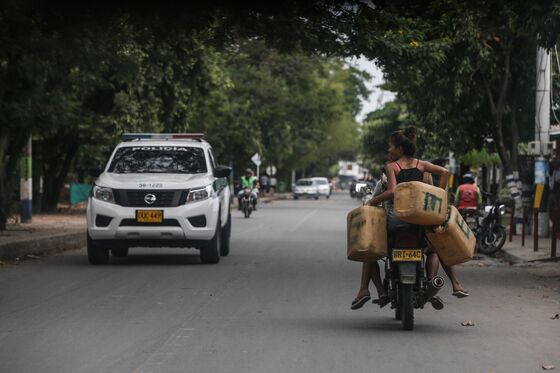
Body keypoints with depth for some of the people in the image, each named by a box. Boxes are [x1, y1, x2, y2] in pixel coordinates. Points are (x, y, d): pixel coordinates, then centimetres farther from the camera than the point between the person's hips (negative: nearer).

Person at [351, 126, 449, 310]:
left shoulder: (391, 166, 0)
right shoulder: (421, 165, 12)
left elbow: (392, 191, -14)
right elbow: (444, 172, 2)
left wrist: (372, 201, -3)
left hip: (395, 216, -3)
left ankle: (364, 289, 1)